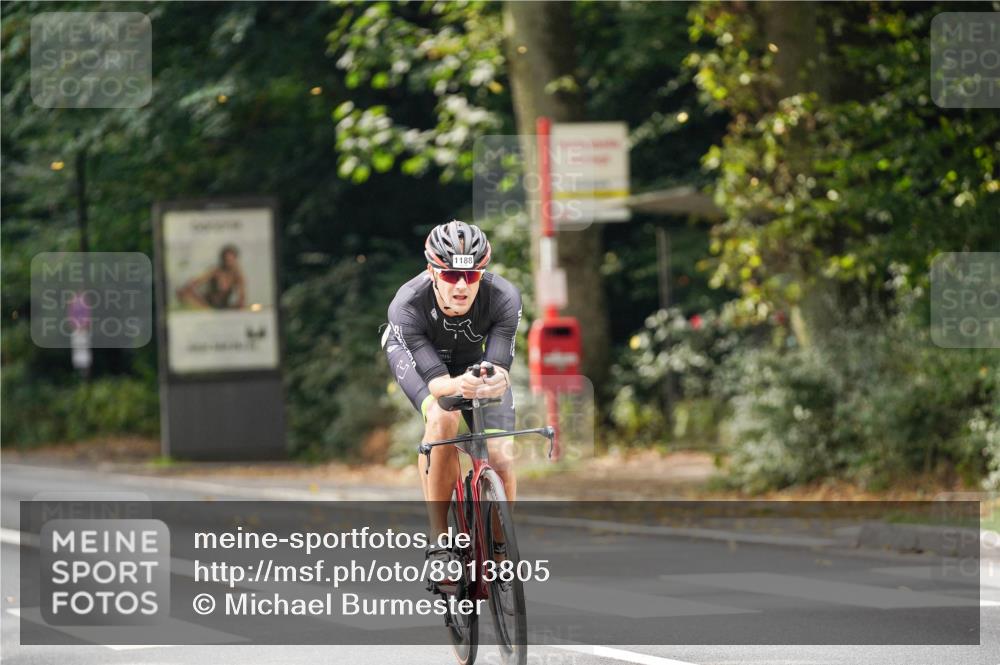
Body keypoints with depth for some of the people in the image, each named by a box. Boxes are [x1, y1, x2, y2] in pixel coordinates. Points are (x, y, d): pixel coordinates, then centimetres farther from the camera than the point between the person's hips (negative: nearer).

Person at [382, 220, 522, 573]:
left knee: (501, 458, -15)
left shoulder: (503, 298, -35)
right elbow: (435, 380, -42)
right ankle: (438, 540, -24)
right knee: (442, 418, -34)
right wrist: (458, 386, -65)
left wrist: (496, 381, -62)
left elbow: (500, 367, -38)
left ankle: (502, 546, 10)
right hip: (416, 356, -2)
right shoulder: (407, 305, -38)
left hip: (476, 359, 2)